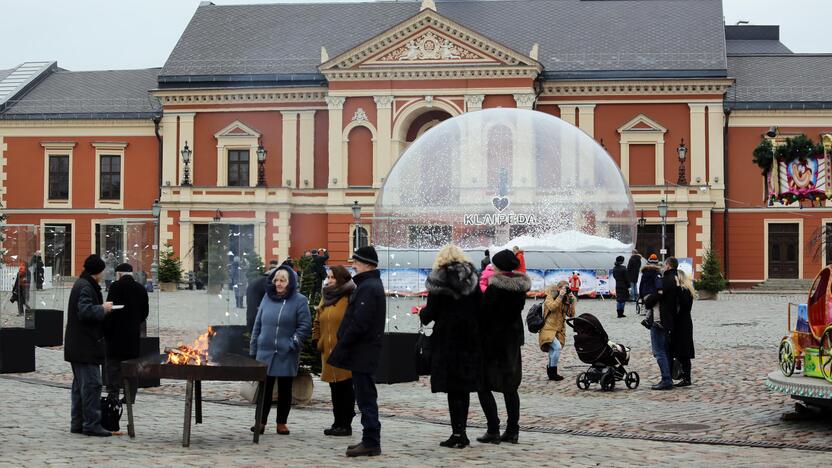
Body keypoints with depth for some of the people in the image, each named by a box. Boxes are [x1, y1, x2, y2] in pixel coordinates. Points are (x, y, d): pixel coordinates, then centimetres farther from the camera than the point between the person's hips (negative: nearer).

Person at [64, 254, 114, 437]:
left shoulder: (81, 284, 17)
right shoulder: (86, 287, -15)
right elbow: (85, 311, -26)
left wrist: (102, 308, 13)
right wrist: (103, 309, -13)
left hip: (78, 346, 11)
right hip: (85, 346, -11)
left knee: (80, 384, 14)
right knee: (92, 383, -9)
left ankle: (77, 423, 19)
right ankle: (91, 424, -7)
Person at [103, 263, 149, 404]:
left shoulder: (116, 286, -9)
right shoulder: (141, 289, 8)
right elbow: (145, 311, 11)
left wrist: (106, 329, -7)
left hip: (116, 334, -5)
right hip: (134, 334, 5)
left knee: (113, 365, -2)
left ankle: (113, 394, -7)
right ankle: (130, 396, 12)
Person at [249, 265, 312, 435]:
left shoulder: (299, 300, -3)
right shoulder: (267, 298, 9)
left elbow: (305, 326, -6)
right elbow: (258, 324, 12)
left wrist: (293, 344, -16)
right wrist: (253, 350, 9)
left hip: (287, 356, -2)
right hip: (265, 353, 3)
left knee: (285, 389, 7)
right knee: (264, 389, 4)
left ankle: (281, 423, 17)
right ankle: (261, 422, 12)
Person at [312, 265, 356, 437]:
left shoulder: (350, 298, -9)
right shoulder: (326, 297, 16)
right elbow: (318, 321, 23)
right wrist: (316, 340, 11)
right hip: (328, 351, 7)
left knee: (346, 388, -1)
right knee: (335, 389, 12)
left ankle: (346, 425, 4)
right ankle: (338, 423, 19)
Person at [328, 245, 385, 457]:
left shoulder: (368, 287, -16)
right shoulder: (371, 284, 17)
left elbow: (359, 323, -23)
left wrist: (342, 345, -15)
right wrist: (343, 344, 16)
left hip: (361, 352, -10)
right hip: (364, 352, 10)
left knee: (365, 397, -6)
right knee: (366, 397, 14)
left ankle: (371, 442, -3)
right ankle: (370, 440, 19)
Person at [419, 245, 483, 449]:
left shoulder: (439, 280, -7)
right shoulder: (472, 278, 6)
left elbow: (431, 312, -8)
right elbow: (480, 308, 6)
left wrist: (422, 314, 13)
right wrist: (475, 331, 14)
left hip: (447, 339, -4)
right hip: (470, 340, 4)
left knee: (452, 388, -1)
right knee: (464, 387, 12)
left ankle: (458, 433, -3)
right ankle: (461, 432, 16)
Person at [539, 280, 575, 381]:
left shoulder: (565, 300, 12)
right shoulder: (550, 297, -4)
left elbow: (571, 314, 4)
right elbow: (552, 307, -25)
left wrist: (571, 301, -5)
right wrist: (560, 296, -22)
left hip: (559, 331, 7)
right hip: (548, 330, -7)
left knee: (553, 353, 13)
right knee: (557, 347, -24)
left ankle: (551, 372, 26)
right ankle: (553, 372, -16)